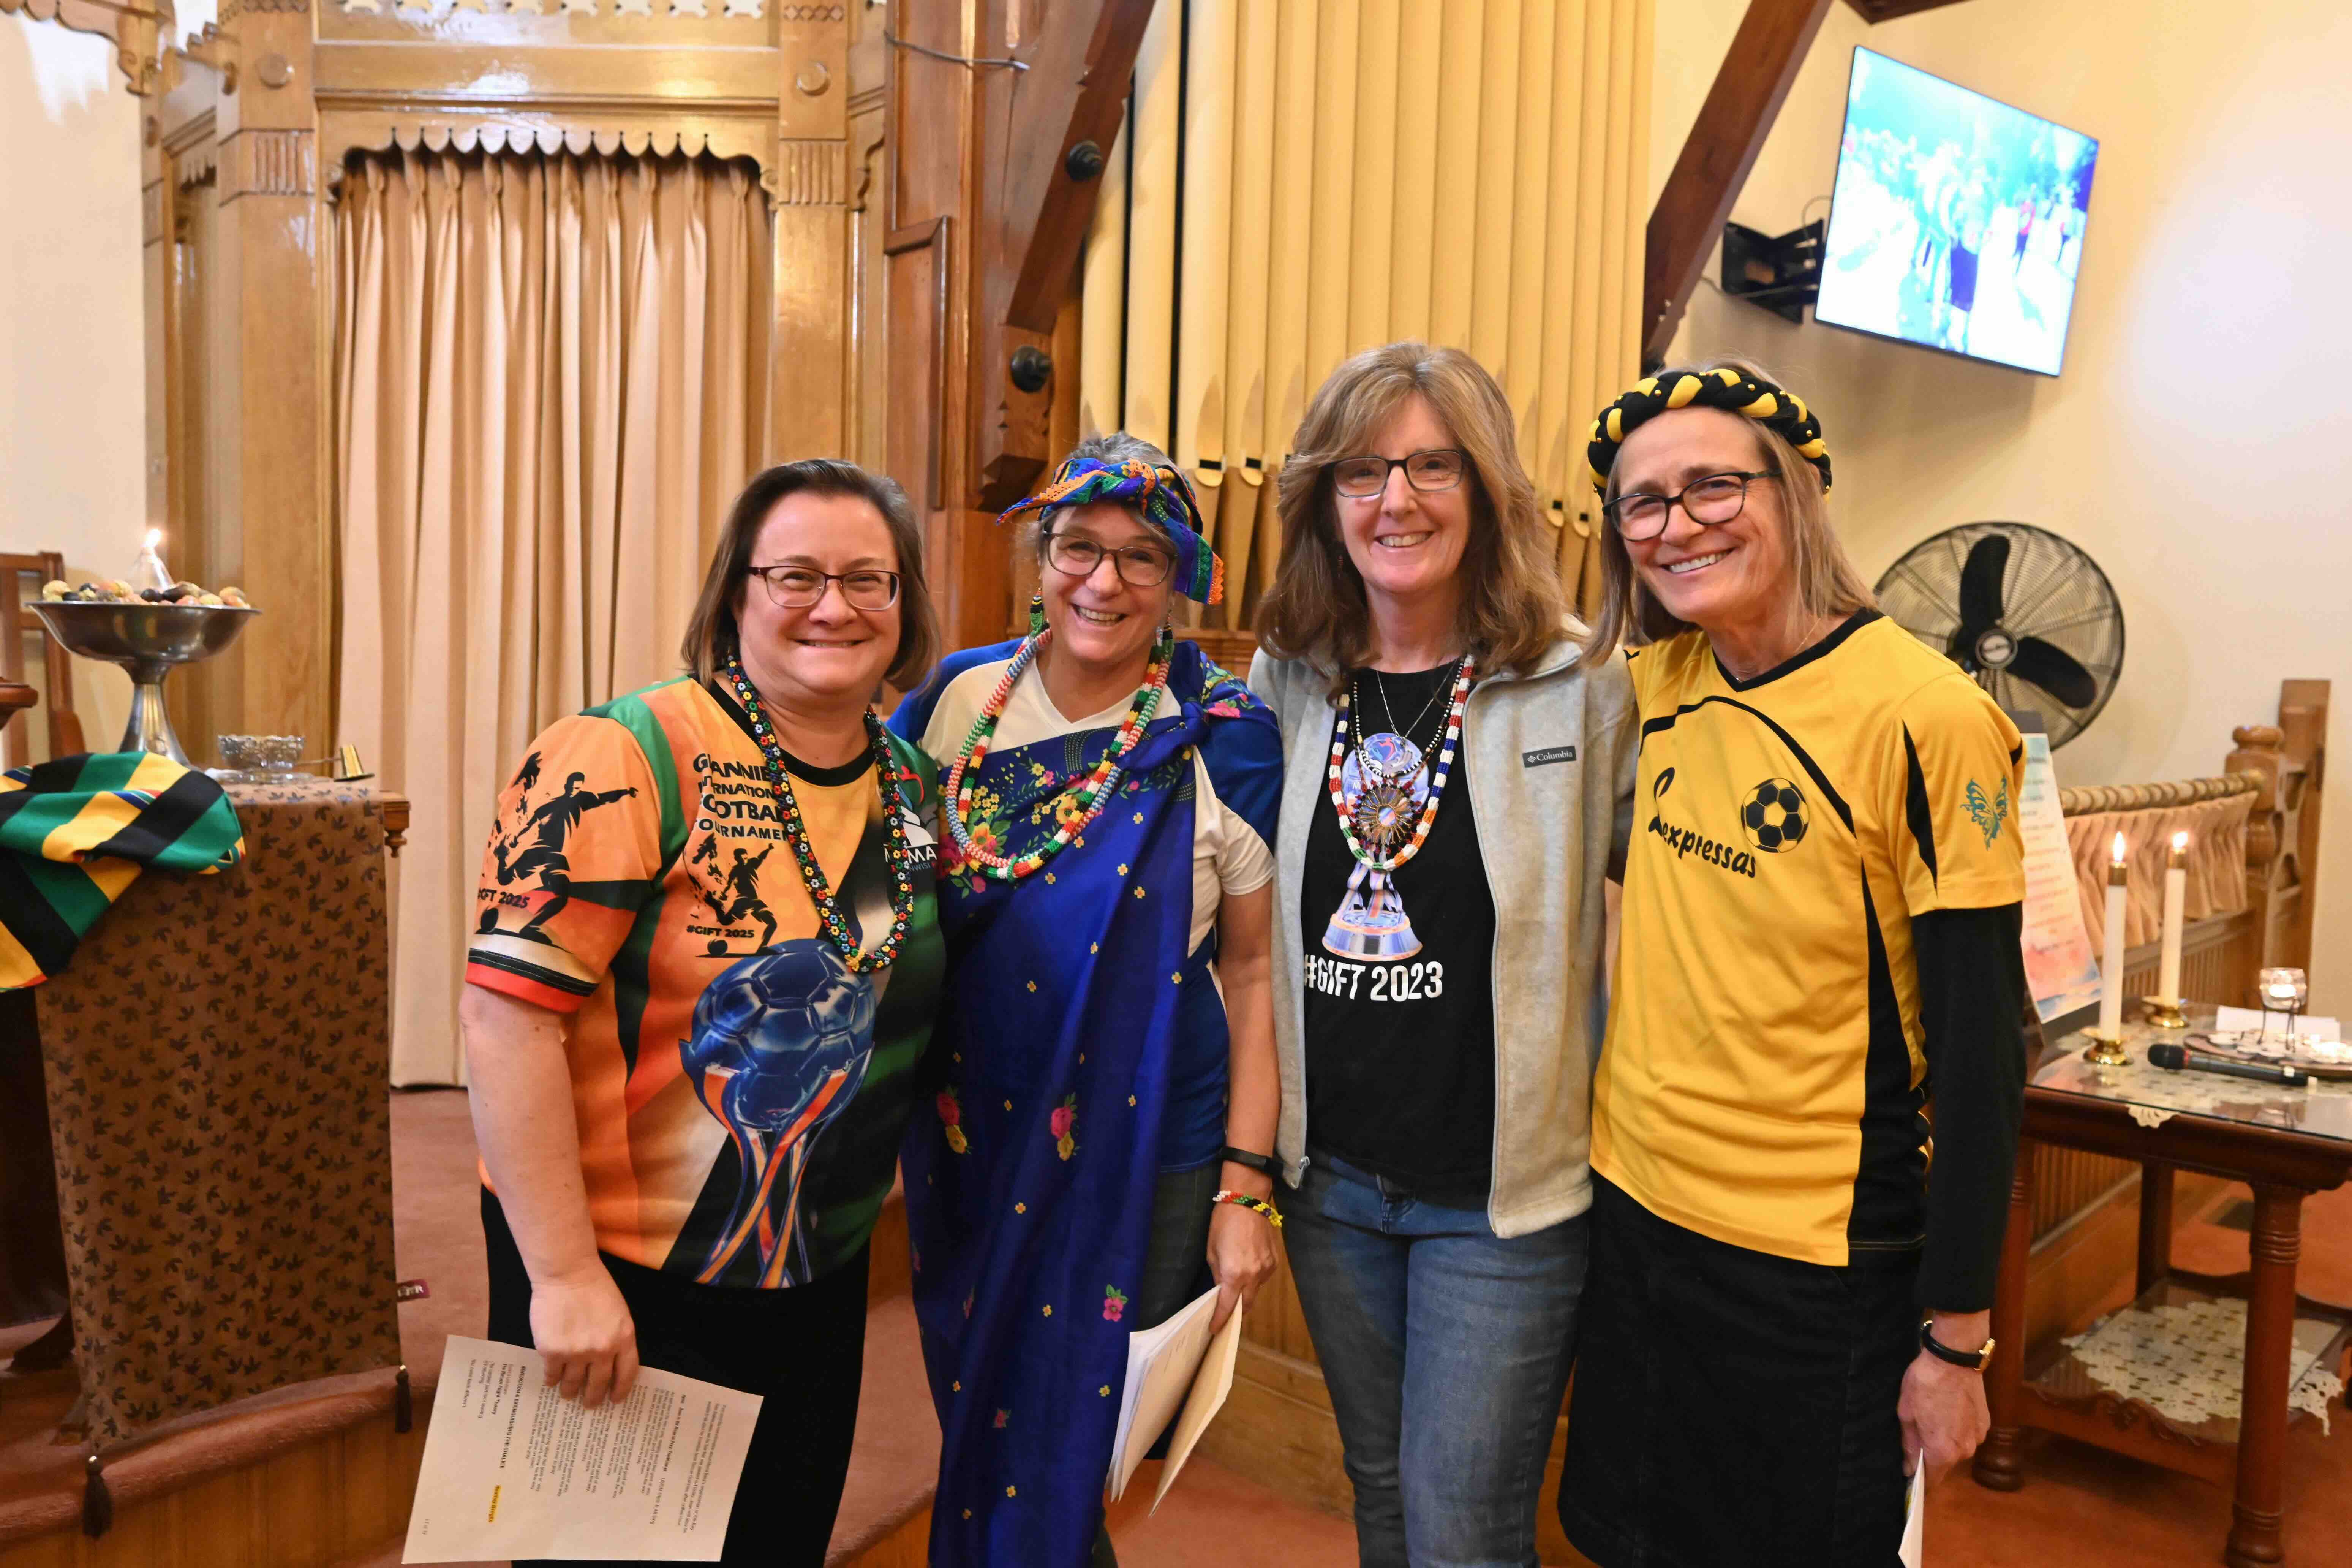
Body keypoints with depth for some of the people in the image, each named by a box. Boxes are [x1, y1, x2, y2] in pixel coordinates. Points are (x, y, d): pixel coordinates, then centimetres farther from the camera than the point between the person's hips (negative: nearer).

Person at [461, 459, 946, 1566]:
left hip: (822, 1276, 6)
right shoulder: (633, 760, -19)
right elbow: (509, 1008, -23)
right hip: (625, 1281, -6)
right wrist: (566, 1276, -23)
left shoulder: (914, 787, 2)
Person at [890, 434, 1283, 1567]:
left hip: (1149, 1160, -3)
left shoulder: (1225, 739, -9)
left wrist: (1246, 1185, -7)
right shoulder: (955, 701, -2)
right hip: (966, 1143, 3)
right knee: (971, 1433, 21)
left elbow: (1253, 972, -6)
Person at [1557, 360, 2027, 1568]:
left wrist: (1956, 1341, -11)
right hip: (1634, 1212, 6)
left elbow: (1979, 1049, -14)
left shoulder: (1925, 717, -17)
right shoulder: (1656, 682, -1)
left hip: (1819, 1265, -5)